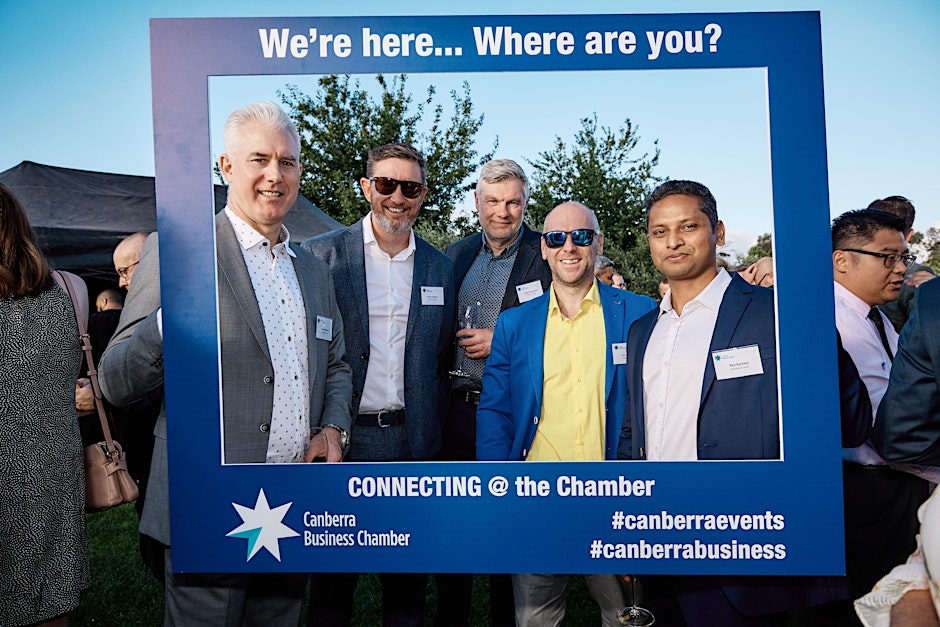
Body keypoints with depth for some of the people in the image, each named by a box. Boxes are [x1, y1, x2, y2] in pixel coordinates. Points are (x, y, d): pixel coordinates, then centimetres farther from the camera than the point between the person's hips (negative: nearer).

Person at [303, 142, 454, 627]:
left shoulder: (440, 267, 7)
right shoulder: (321, 254, -3)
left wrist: (426, 421, 5)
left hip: (412, 441, 3)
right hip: (342, 438, -2)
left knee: (408, 579, 15)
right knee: (333, 573, 12)